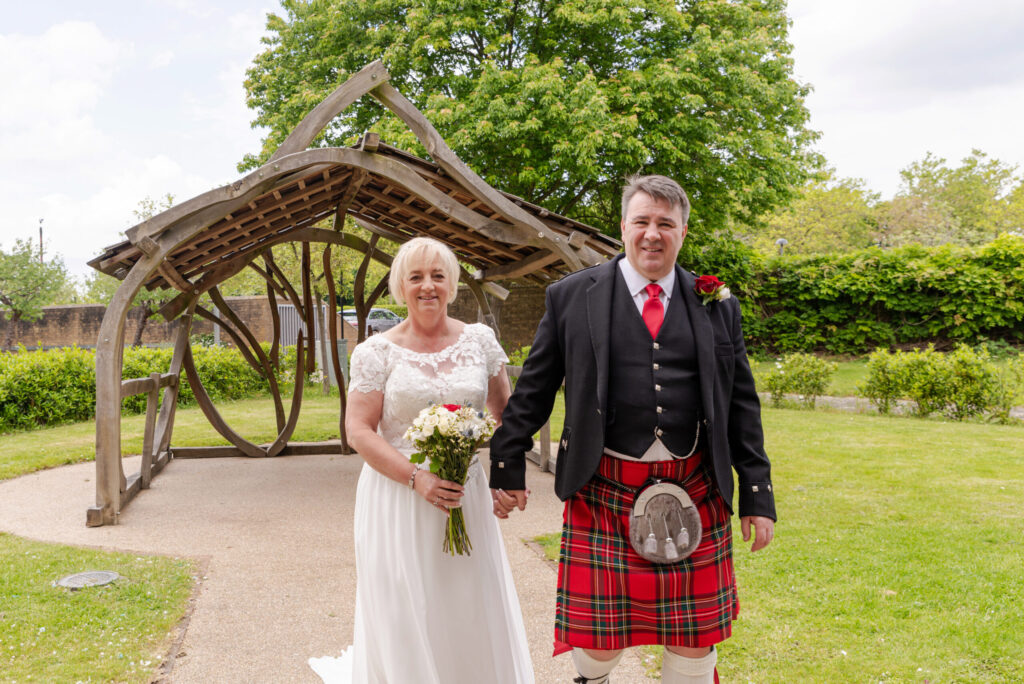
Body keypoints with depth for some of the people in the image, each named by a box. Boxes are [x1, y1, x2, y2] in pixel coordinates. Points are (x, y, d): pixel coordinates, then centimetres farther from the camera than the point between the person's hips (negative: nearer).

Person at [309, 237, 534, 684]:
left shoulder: (480, 340, 3)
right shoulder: (378, 352, -4)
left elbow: (506, 413, 13)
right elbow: (359, 431, -7)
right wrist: (417, 478, -19)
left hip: (467, 495, 2)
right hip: (398, 501, -2)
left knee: (472, 610, 8)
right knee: (405, 617, 7)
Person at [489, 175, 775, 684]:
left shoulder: (717, 306, 8)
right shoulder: (572, 296, 3)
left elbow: (741, 406, 9)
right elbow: (533, 390, 6)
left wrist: (757, 494, 6)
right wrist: (508, 465, 4)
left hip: (695, 494, 2)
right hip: (603, 492, -1)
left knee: (696, 640, 9)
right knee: (599, 634, 7)